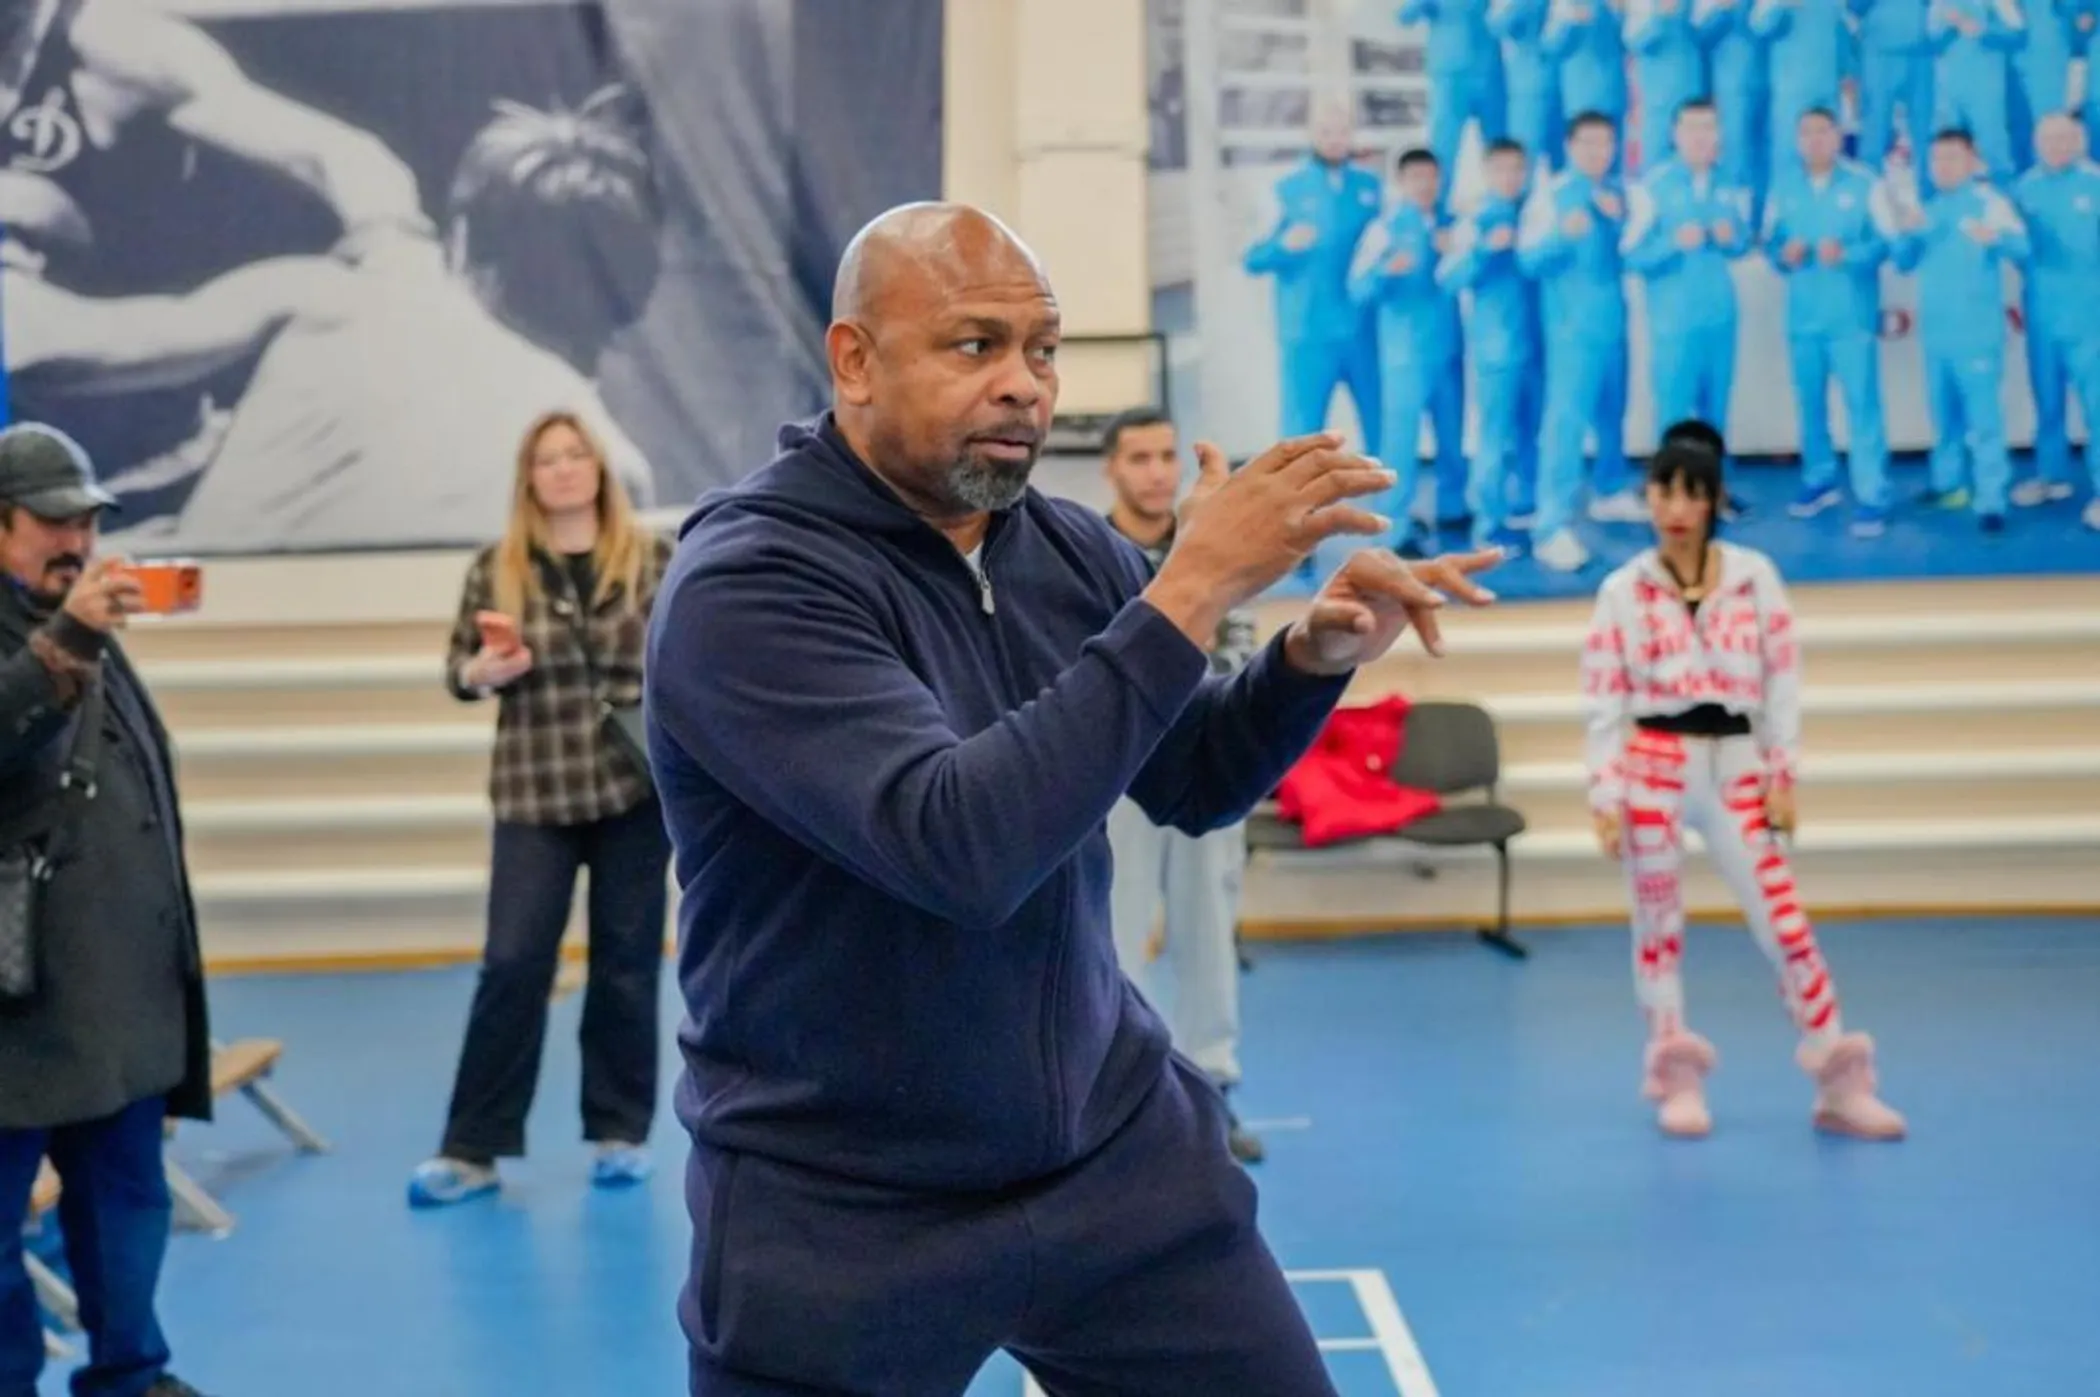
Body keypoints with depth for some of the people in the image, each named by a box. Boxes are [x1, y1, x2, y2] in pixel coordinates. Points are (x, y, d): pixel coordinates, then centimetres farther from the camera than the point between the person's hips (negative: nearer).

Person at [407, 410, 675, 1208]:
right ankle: (473, 1148, 2)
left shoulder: (653, 558, 3)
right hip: (535, 793, 0)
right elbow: (458, 672, 6)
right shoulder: (497, 569, 3)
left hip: (635, 787, 0)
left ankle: (620, 1133, 18)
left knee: (626, 961, 7)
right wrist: (492, 668, -16)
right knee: (512, 963, -4)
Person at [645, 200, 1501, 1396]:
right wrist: (1193, 590, -31)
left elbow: (1192, 785, 12)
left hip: (1120, 1150, 5)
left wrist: (1316, 655, -8)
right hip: (842, 1213, -5)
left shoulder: (1066, 547, 0)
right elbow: (961, 845, -32)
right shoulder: (747, 587, -19)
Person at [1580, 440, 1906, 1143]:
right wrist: (1604, 796, -6)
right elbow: (1604, 699, 0)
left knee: (1783, 919, -3)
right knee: (1658, 921, 5)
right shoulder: (1623, 590, 1)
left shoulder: (1755, 576, 4)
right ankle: (1677, 1079, 17)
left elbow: (1782, 678, 4)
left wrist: (1783, 774, -2)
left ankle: (1839, 1084, 3)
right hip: (1654, 765, 0)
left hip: (1735, 766, 1)